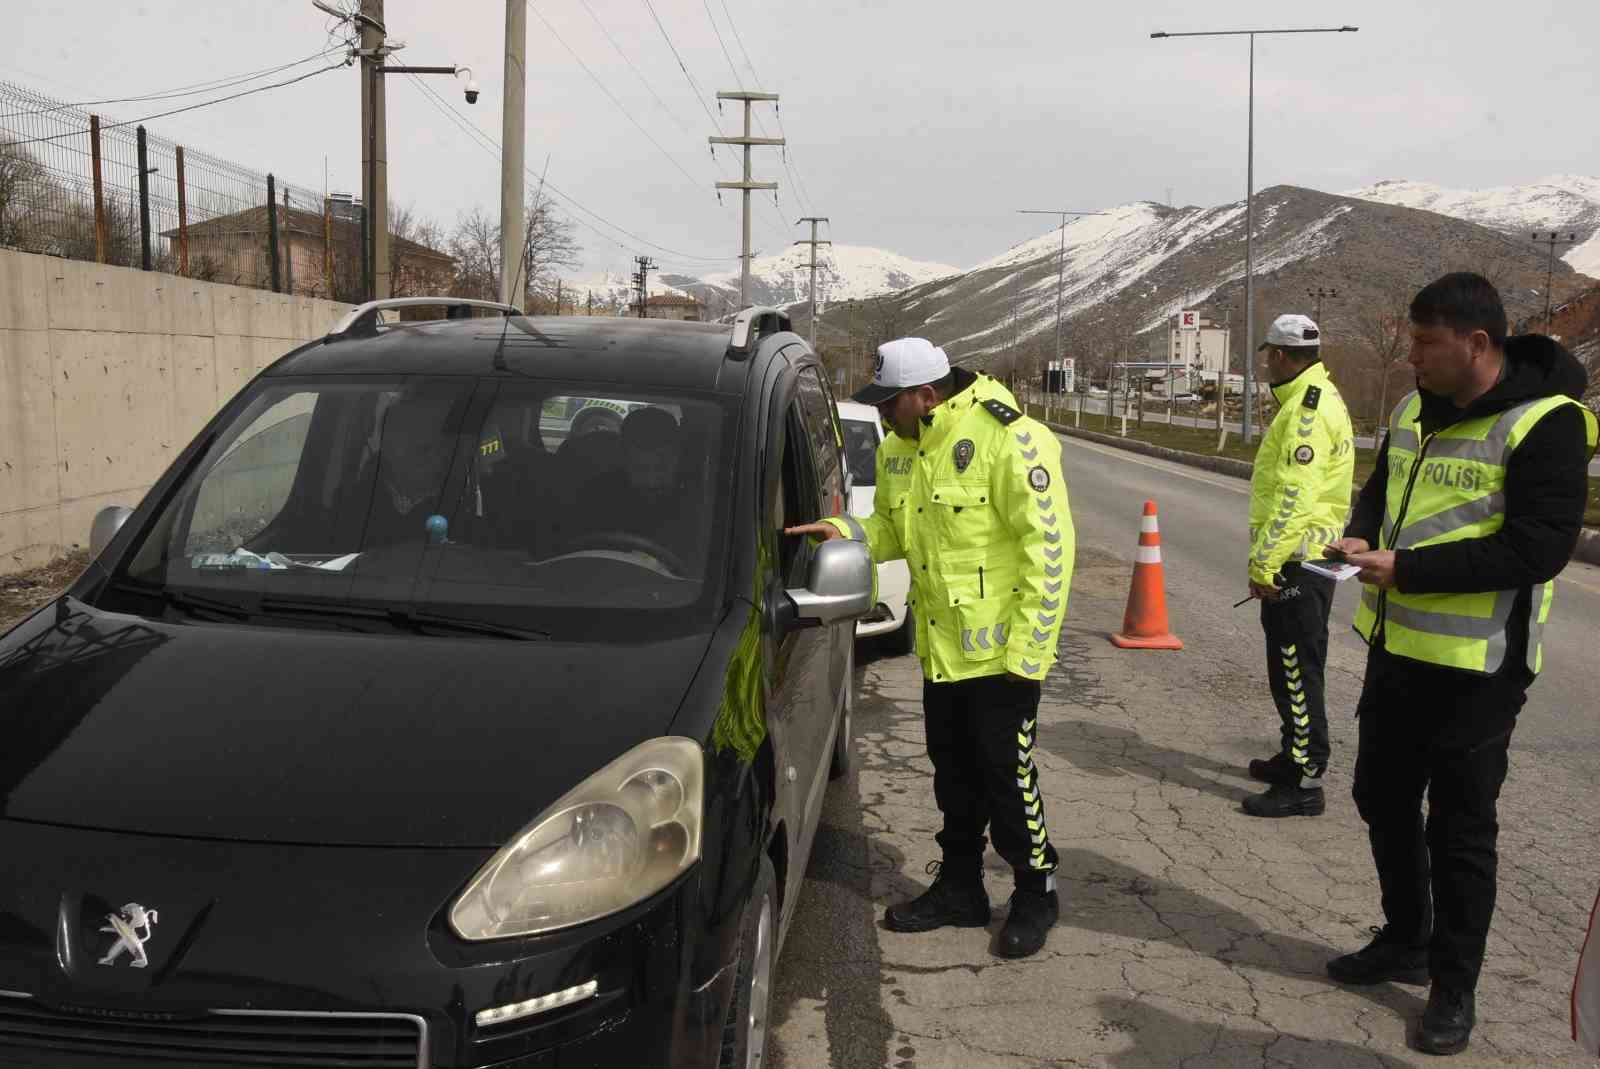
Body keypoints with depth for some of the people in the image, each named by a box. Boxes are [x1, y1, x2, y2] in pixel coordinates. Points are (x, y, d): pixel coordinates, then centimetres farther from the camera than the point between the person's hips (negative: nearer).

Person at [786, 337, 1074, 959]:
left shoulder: (1009, 440, -19)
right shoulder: (899, 450, 6)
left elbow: (1049, 546, -19)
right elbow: (894, 528, 19)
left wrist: (1028, 647, -20)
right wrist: (850, 533, -4)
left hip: (1000, 650, -8)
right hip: (939, 648, 8)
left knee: (1007, 777, 3)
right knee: (953, 773, 18)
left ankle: (1036, 893, 23)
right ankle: (960, 888, 34)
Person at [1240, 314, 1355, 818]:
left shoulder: (1309, 408, -18)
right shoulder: (1316, 399, 16)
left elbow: (1293, 497, -24)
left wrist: (1262, 564, -21)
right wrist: (1267, 559, 24)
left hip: (1296, 563, -10)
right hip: (1303, 559, 10)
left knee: (1296, 673, -5)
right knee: (1291, 669, 20)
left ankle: (1304, 784, 2)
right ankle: (1294, 757, 33)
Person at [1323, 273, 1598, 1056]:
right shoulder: (1415, 409, 7)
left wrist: (1406, 568, -25)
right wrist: (1361, 536, -5)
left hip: (1477, 665, -8)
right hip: (1397, 646, 8)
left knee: (1460, 828, 5)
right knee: (1383, 798, 18)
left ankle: (1454, 987, 22)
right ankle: (1405, 942, 38)